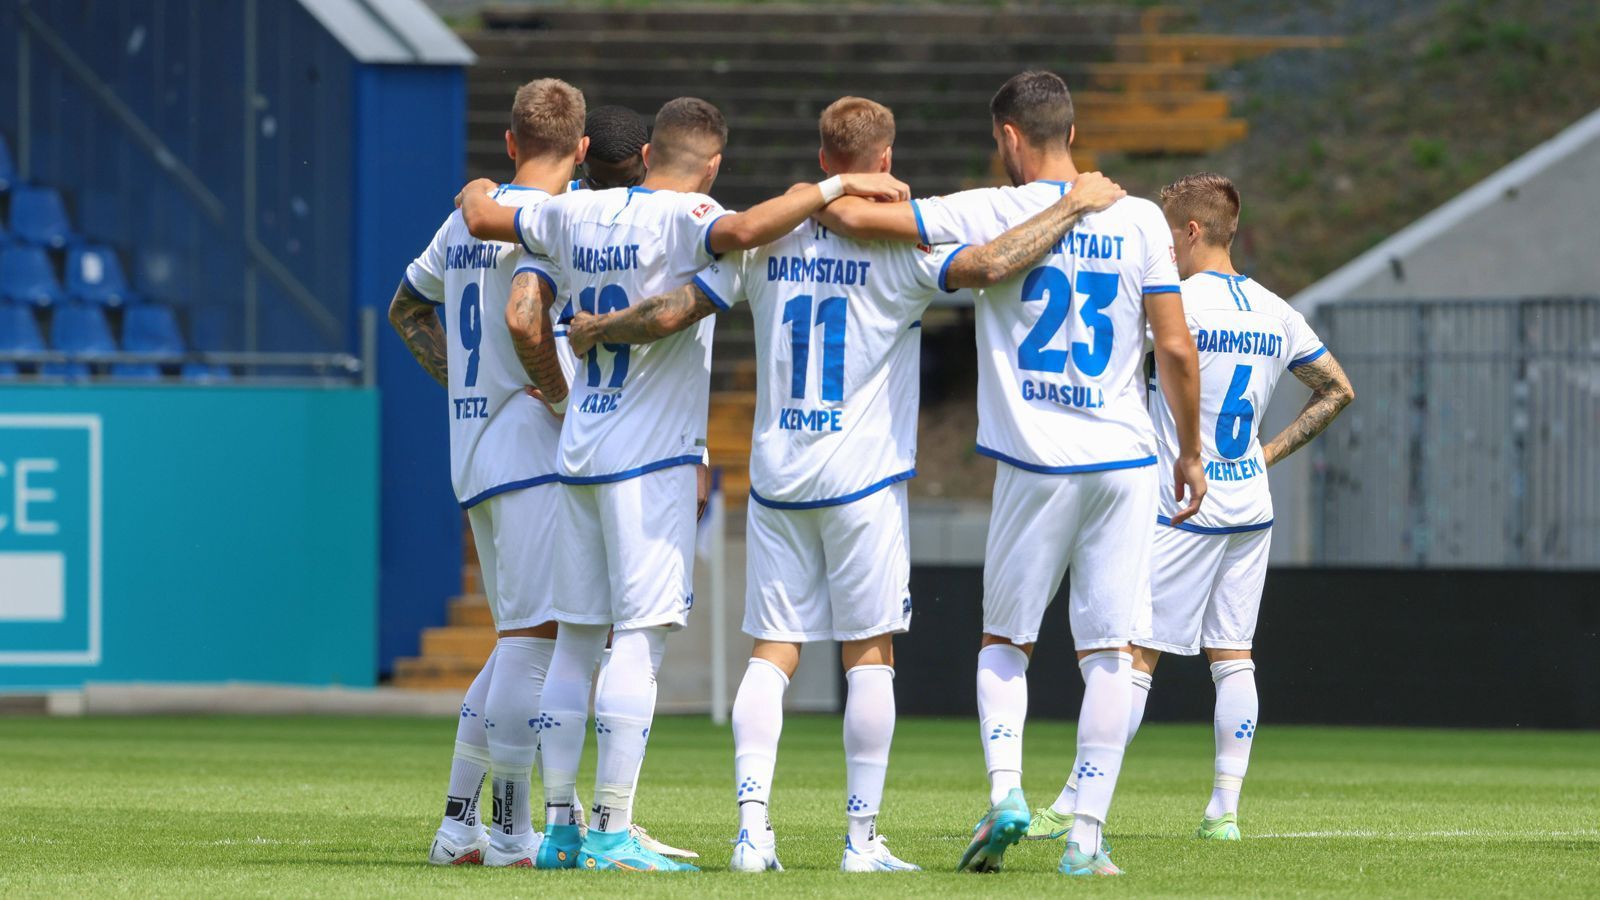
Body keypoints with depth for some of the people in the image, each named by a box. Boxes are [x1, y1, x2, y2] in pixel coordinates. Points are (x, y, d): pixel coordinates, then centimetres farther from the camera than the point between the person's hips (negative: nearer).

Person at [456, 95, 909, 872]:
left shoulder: (575, 216, 9)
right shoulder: (680, 218, -11)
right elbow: (744, 229, -32)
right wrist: (836, 188, -24)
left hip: (576, 457, 7)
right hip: (651, 459, -7)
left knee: (575, 639, 11)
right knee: (640, 637, -6)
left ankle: (558, 826, 13)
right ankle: (612, 832, -11)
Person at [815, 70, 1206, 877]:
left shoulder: (992, 214, -4)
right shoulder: (1139, 221, 2)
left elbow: (853, 217, -9)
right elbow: (1175, 347, 1)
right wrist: (1190, 449, 13)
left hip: (1033, 463, -1)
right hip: (1124, 458, 1)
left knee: (1002, 641, 15)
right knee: (1110, 651, 5)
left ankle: (1004, 788, -5)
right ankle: (1087, 834, -1)